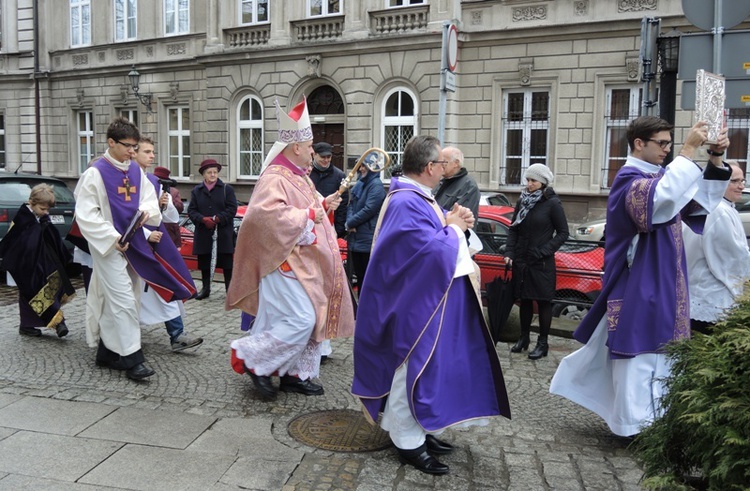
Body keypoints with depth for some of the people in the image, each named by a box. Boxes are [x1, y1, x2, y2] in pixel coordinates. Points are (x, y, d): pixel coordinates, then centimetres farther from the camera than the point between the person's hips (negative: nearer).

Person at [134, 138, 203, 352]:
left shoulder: (155, 181, 12)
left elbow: (172, 217, 13)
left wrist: (165, 204, -6)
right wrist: (146, 234, -20)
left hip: (158, 239, 6)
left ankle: (177, 335, 11)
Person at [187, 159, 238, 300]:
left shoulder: (227, 189, 3)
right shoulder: (196, 191, 10)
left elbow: (232, 209, -4)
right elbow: (191, 210, 4)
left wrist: (217, 218, -17)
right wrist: (203, 219, -15)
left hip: (224, 233, -2)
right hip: (203, 234, 2)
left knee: (227, 262, 1)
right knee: (204, 262, 8)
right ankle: (205, 288, 21)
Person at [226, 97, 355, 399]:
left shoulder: (298, 177, 16)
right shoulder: (274, 178, -16)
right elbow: (267, 213, -33)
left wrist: (322, 205, 14)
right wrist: (307, 214, -24)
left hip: (304, 264, 10)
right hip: (286, 264, -10)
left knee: (311, 319, 11)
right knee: (300, 321, -14)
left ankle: (295, 374, 23)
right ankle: (250, 357, 2)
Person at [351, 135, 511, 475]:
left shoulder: (419, 198, 11)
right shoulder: (406, 204, -22)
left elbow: (434, 234, 18)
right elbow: (435, 251, -27)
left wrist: (455, 223, -1)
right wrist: (454, 227, -10)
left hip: (430, 299, 11)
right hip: (416, 303, -11)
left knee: (429, 365, 18)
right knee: (414, 367, 0)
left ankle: (418, 429, 31)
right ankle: (408, 442, 13)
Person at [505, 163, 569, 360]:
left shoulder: (552, 203, -9)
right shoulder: (522, 200, 6)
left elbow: (563, 232, -6)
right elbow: (513, 228, 11)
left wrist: (544, 251, -15)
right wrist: (509, 252, 0)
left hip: (542, 263, -5)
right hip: (521, 260, 5)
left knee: (543, 301, 4)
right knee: (525, 299, 14)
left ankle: (543, 343, 14)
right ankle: (523, 338, 27)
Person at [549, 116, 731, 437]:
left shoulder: (660, 176, 14)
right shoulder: (628, 179, -12)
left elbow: (700, 200, 8)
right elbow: (660, 198, -33)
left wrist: (716, 159, -5)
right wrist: (688, 151, -28)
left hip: (662, 286, 9)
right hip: (639, 287, -9)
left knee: (658, 349, 13)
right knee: (640, 353, -4)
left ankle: (646, 421, 24)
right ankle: (636, 424, 4)